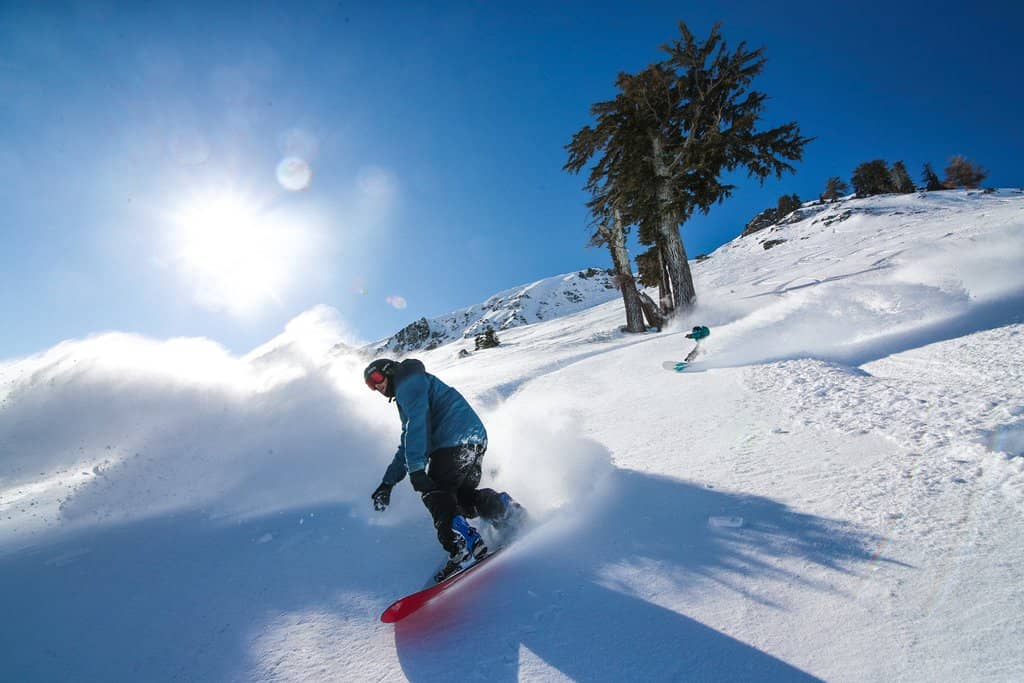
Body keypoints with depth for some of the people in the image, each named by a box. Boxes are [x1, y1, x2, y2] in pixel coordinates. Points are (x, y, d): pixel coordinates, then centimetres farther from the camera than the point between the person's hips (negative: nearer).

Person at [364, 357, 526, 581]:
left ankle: (463, 544, -20)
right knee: (463, 496, 13)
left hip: (456, 440, -10)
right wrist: (387, 483, 25)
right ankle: (501, 508, -1)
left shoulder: (408, 380, 2)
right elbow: (407, 445, 31)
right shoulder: (406, 392, 33)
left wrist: (416, 468, -20)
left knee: (434, 492, -9)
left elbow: (416, 424, -14)